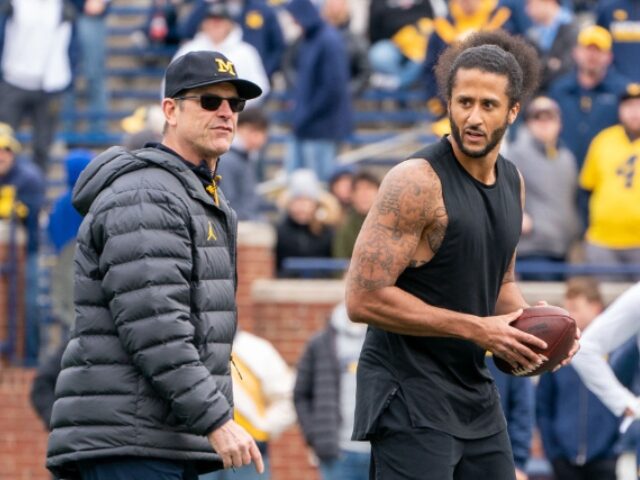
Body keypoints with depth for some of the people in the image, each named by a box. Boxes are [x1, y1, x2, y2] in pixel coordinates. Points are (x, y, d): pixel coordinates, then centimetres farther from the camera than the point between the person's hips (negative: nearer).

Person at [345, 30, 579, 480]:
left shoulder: (512, 182, 9)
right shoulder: (418, 182, -16)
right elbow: (364, 298, -20)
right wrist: (476, 329, -19)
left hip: (475, 393, 8)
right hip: (411, 396, -8)